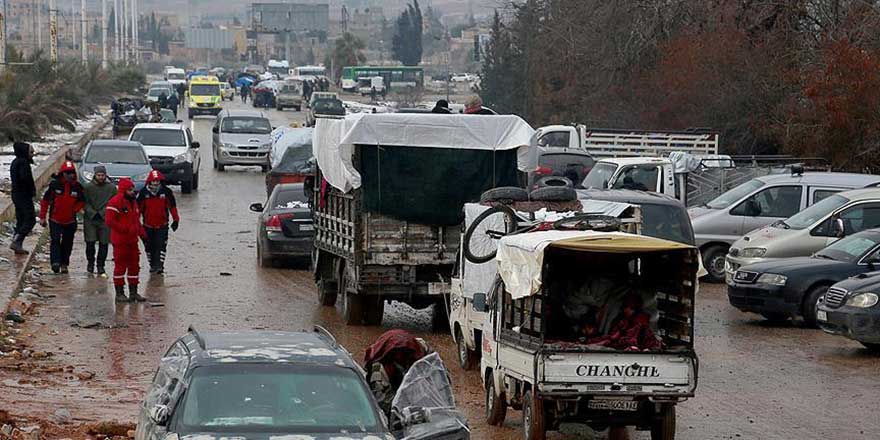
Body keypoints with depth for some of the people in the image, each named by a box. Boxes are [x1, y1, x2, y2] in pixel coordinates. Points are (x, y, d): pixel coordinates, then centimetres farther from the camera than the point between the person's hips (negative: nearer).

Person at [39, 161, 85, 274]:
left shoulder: (77, 187, -3)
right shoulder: (54, 184, -9)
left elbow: (82, 201, 12)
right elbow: (45, 200, -1)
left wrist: (75, 209, -8)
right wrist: (42, 217, -1)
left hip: (70, 221, 3)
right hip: (55, 220, -3)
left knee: (67, 243, 9)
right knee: (55, 240, -17)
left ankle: (64, 264, 21)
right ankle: (55, 262, -24)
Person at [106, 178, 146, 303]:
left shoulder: (133, 202, 15)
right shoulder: (115, 202, -14)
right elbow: (110, 221, -20)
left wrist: (141, 232, 9)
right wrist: (125, 229, -20)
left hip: (132, 240, 9)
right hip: (120, 241, -9)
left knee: (134, 265, 12)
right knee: (120, 266, -3)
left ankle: (133, 292, 20)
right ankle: (119, 293, 3)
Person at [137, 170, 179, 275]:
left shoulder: (167, 192, -4)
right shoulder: (143, 193, -5)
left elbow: (172, 206, 4)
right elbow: (138, 207, 2)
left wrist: (176, 220, 3)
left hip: (162, 225, -1)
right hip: (148, 225, 1)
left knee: (161, 245, -12)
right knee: (149, 246, 10)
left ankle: (159, 266, -14)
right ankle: (152, 265, 24)